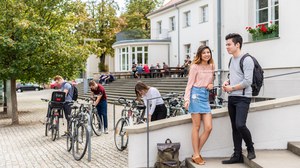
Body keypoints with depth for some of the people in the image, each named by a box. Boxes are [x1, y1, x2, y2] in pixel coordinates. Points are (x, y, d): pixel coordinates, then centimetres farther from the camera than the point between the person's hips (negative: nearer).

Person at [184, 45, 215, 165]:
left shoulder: (211, 67, 14)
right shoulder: (195, 66, -3)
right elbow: (189, 84, -4)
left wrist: (211, 85, 1)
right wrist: (187, 99, -15)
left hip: (206, 96, 6)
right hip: (196, 95, -6)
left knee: (208, 127, -1)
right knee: (196, 127, -1)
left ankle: (197, 153, 12)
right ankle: (196, 155, 8)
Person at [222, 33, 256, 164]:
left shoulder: (247, 60, -11)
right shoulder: (232, 60, 15)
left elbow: (247, 81, -18)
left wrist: (231, 88, -11)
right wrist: (227, 82, 5)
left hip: (243, 98, -8)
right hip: (231, 98, 8)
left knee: (240, 125, -19)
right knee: (234, 127, 9)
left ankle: (250, 149, 6)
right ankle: (237, 155, 17)